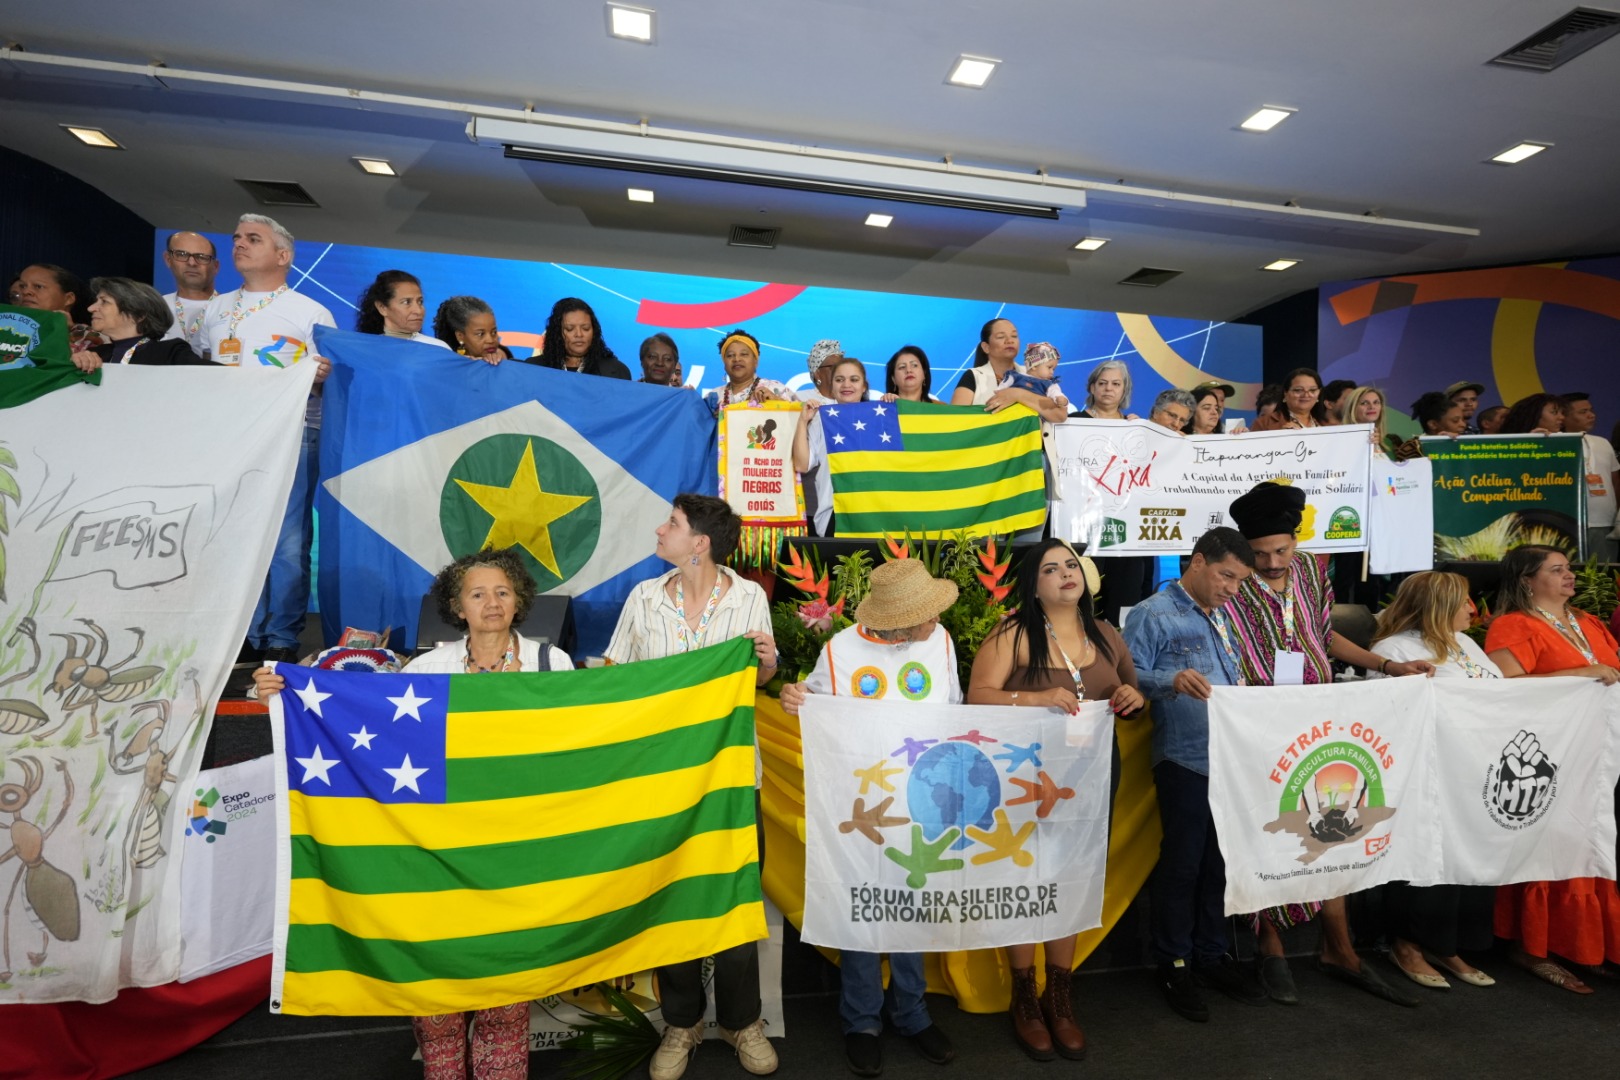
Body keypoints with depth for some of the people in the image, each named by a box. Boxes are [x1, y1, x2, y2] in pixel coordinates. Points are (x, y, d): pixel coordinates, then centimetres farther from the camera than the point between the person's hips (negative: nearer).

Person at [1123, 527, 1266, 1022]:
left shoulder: (1221, 616, 18)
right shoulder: (1153, 613, -7)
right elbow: (1129, 676, -15)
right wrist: (1173, 679, -30)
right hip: (1185, 761, -7)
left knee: (1220, 862, 15)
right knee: (1182, 863, 3)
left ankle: (1212, 954, 30)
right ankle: (1173, 963, 19)